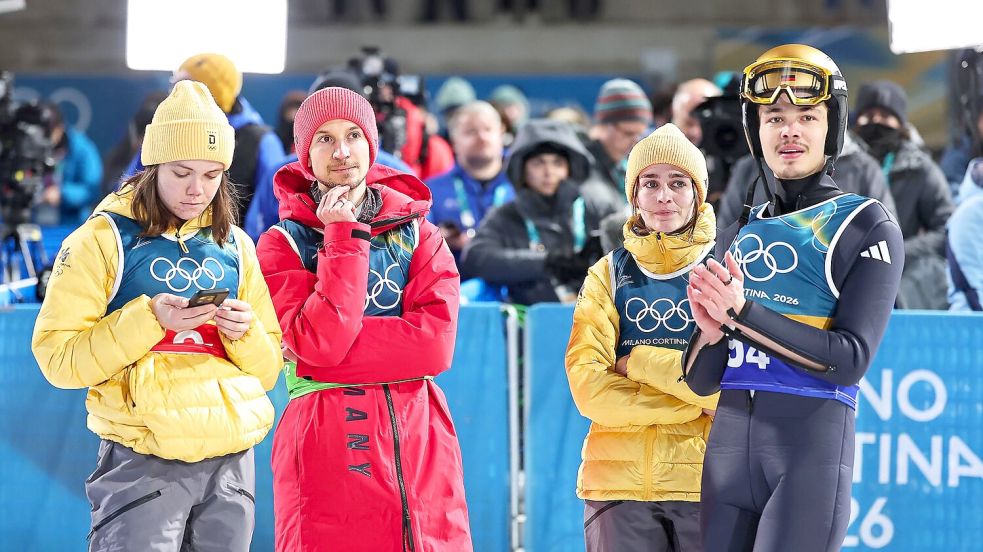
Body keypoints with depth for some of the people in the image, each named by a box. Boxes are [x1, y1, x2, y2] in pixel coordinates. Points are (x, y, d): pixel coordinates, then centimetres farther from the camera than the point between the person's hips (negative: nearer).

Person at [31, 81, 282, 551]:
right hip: (143, 464, -4)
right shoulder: (104, 239, 0)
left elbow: (269, 369, 15)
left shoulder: (235, 246, 14)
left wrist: (244, 333, -6)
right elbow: (58, 359, -7)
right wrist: (148, 320, -17)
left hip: (230, 459, 4)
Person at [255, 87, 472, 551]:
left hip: (420, 447, 2)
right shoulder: (283, 243, 4)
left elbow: (436, 344, -5)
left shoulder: (419, 234, 11)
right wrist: (343, 236, -10)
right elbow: (318, 344, -12)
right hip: (327, 449, -2)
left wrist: (333, 349, -11)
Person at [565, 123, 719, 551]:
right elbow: (588, 387, -4)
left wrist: (639, 362, -7)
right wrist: (696, 402, -10)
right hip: (619, 480, 1)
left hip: (705, 479, -1)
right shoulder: (609, 275, 9)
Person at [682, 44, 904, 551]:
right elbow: (700, 380, 13)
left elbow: (851, 358, -11)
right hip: (728, 446, 5)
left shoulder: (867, 227, 0)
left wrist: (742, 313, -17)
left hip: (813, 439, -5)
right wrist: (711, 331, -9)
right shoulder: (738, 238, 16)